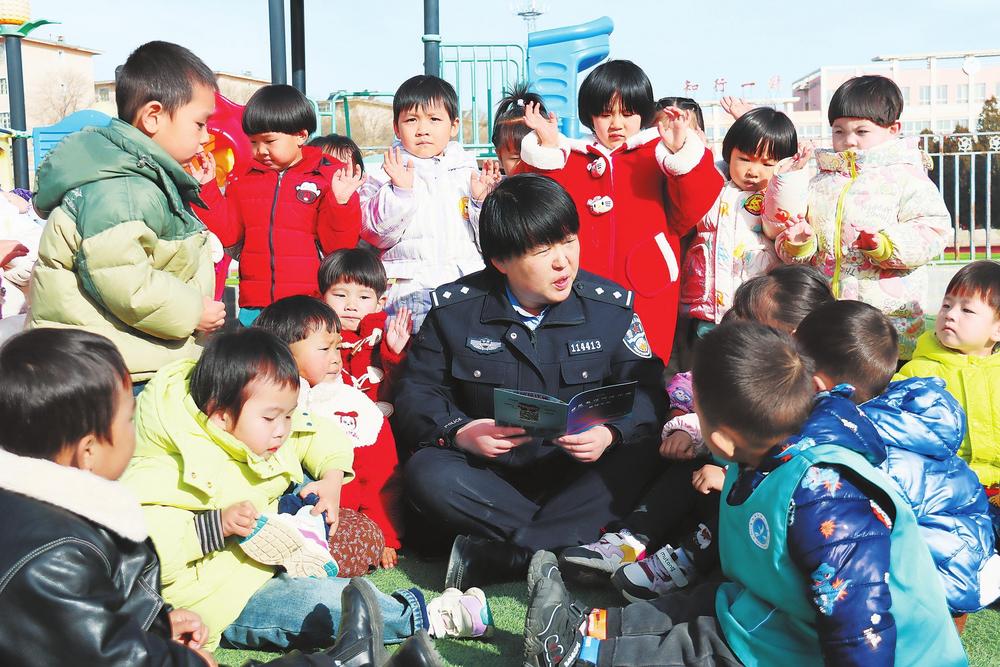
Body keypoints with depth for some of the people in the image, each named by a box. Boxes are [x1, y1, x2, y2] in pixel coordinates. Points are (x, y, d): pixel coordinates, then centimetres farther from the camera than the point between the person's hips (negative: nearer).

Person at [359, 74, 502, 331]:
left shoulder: (467, 173, 15)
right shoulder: (388, 176, 9)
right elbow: (377, 233, -2)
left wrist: (482, 199, -3)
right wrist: (401, 191, -13)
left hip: (468, 276, 3)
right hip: (411, 283, -2)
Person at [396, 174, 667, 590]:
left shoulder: (611, 306, -2)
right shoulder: (455, 310, -3)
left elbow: (645, 392, -4)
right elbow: (417, 392, -1)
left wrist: (611, 434, -26)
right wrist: (459, 432, -23)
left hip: (577, 475, 1)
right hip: (488, 472, 0)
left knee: (638, 460, -31)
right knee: (425, 473, -31)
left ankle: (489, 556, -33)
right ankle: (577, 542, -30)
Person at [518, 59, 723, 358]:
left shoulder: (659, 154, 8)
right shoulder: (571, 157, 15)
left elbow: (689, 210, -5)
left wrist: (682, 152, -19)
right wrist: (546, 150, -7)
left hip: (646, 292, -2)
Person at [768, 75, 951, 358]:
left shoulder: (905, 178, 0)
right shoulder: (820, 183, 14)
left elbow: (932, 230, -9)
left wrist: (886, 244, -24)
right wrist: (798, 242, -7)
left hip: (889, 311, -4)